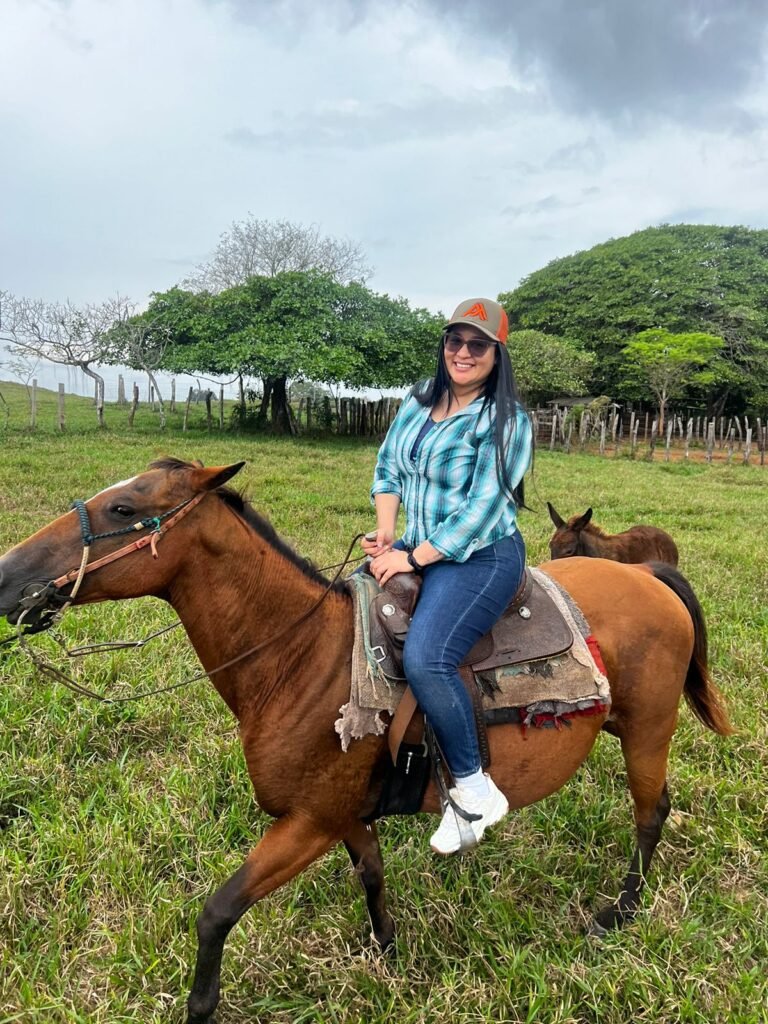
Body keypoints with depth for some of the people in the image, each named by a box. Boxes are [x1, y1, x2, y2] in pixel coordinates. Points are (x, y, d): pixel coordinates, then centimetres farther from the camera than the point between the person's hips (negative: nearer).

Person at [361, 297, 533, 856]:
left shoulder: (506, 420, -11)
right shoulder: (420, 400, 10)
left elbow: (482, 509, -17)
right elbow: (388, 467, 13)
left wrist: (412, 558, -19)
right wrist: (385, 533, -2)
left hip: (481, 559, -8)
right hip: (417, 553, 8)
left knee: (424, 657, -28)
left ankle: (476, 790, -9)